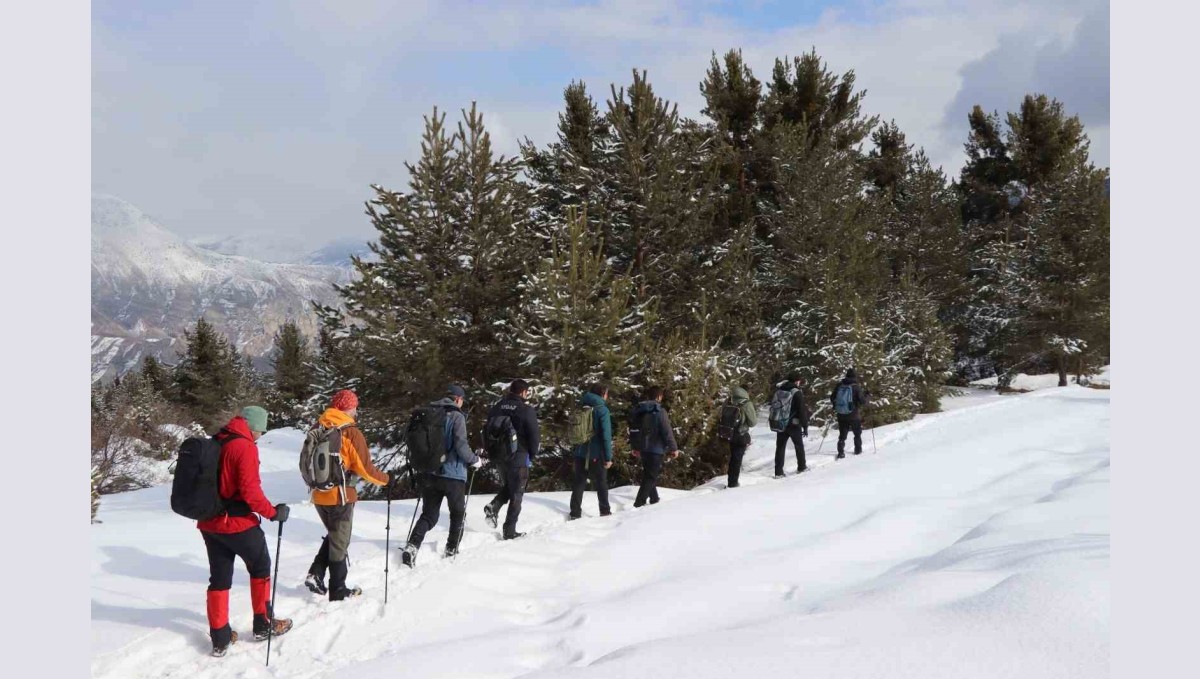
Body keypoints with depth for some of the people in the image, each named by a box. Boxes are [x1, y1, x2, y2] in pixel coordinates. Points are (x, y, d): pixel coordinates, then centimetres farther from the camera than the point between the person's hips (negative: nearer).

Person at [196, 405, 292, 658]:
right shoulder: (245, 447, -17)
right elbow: (250, 490, -22)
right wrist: (273, 512, -10)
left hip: (209, 523, 7)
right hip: (238, 523, -7)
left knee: (220, 577, 13)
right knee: (260, 568, 14)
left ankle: (220, 638, 14)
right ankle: (264, 624, 22)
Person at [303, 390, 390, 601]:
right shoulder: (351, 433, -15)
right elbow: (365, 468, -13)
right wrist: (385, 479, 3)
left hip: (319, 495, 6)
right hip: (340, 496, -6)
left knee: (333, 535, 26)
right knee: (339, 543, 8)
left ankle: (316, 574, 13)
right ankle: (338, 591, 17)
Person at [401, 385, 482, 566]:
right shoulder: (456, 416, -11)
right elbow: (461, 445, -17)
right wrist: (475, 461, -1)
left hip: (430, 474, 5)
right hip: (453, 474, -5)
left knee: (429, 515, 10)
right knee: (458, 514, 17)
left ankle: (412, 547, -9)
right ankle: (451, 550, 20)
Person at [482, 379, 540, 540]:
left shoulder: (496, 407, 5)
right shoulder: (527, 410, -13)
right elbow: (534, 436, -12)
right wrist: (532, 455, 4)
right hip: (519, 458, -5)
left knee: (509, 486, 26)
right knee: (516, 494, 5)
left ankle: (493, 506, 1)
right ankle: (510, 531, 7)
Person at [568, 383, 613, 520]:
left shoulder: (582, 408, 7)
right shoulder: (602, 409, -11)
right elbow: (606, 435, -15)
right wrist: (608, 457, -13)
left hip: (580, 452, 5)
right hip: (596, 454, -5)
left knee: (579, 483, 10)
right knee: (601, 483, 10)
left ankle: (575, 513, 8)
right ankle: (605, 511, 16)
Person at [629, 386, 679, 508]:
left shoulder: (638, 410, 7)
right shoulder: (659, 411, -14)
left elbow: (633, 429, 14)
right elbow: (667, 432, -15)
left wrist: (635, 447, 25)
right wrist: (673, 448, -5)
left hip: (643, 448, 7)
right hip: (655, 449, -7)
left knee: (648, 474, 21)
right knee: (651, 476, -3)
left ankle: (654, 499, 33)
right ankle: (638, 504, -10)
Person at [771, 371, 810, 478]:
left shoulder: (779, 390, 2)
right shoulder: (797, 393, -15)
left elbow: (773, 406, 10)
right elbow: (802, 411, -16)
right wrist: (805, 426, -8)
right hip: (794, 425, -4)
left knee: (780, 447, 8)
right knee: (799, 446, 17)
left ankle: (778, 472, 5)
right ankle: (801, 467, 29)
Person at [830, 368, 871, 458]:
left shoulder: (839, 385, -3)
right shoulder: (857, 387, -15)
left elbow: (832, 398, 7)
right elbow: (863, 401, -15)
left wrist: (835, 406, 26)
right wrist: (868, 395, 3)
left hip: (841, 416, 3)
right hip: (854, 416, -3)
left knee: (842, 435, 12)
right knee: (857, 434, 20)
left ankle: (840, 452, 1)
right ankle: (858, 450, 28)